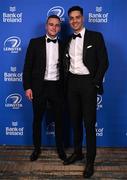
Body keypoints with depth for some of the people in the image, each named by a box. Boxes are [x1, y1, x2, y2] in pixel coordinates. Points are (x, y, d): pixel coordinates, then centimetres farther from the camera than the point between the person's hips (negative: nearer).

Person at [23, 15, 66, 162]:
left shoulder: (63, 45, 6)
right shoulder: (35, 43, 1)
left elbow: (64, 68, 8)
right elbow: (27, 66, -1)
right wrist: (27, 87, -8)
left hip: (57, 87, 1)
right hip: (39, 87, -1)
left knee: (59, 120, 9)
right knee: (37, 119, 11)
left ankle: (60, 148, 28)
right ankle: (37, 148, 29)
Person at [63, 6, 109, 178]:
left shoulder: (95, 36, -3)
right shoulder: (68, 40, 12)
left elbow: (104, 62, -7)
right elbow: (66, 62, 15)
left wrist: (95, 82, -12)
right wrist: (67, 80, 4)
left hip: (87, 82, -5)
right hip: (72, 82, 5)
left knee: (89, 122, -2)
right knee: (75, 120, 13)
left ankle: (90, 160, 10)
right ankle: (77, 152, 29)